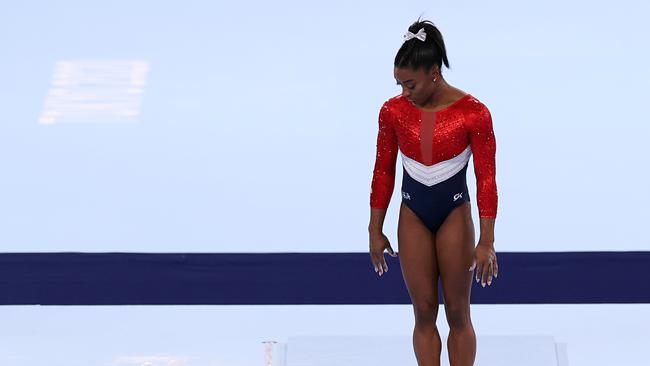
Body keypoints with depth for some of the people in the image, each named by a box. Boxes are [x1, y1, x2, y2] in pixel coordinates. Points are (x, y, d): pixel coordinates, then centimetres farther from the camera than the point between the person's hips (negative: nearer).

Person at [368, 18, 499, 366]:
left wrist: (486, 242, -15)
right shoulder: (393, 111, -8)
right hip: (413, 216, 2)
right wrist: (375, 231, 4)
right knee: (424, 312, 7)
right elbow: (383, 172, 2)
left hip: (454, 213, -2)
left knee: (458, 313, 5)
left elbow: (486, 178, -13)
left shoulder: (473, 112, -17)